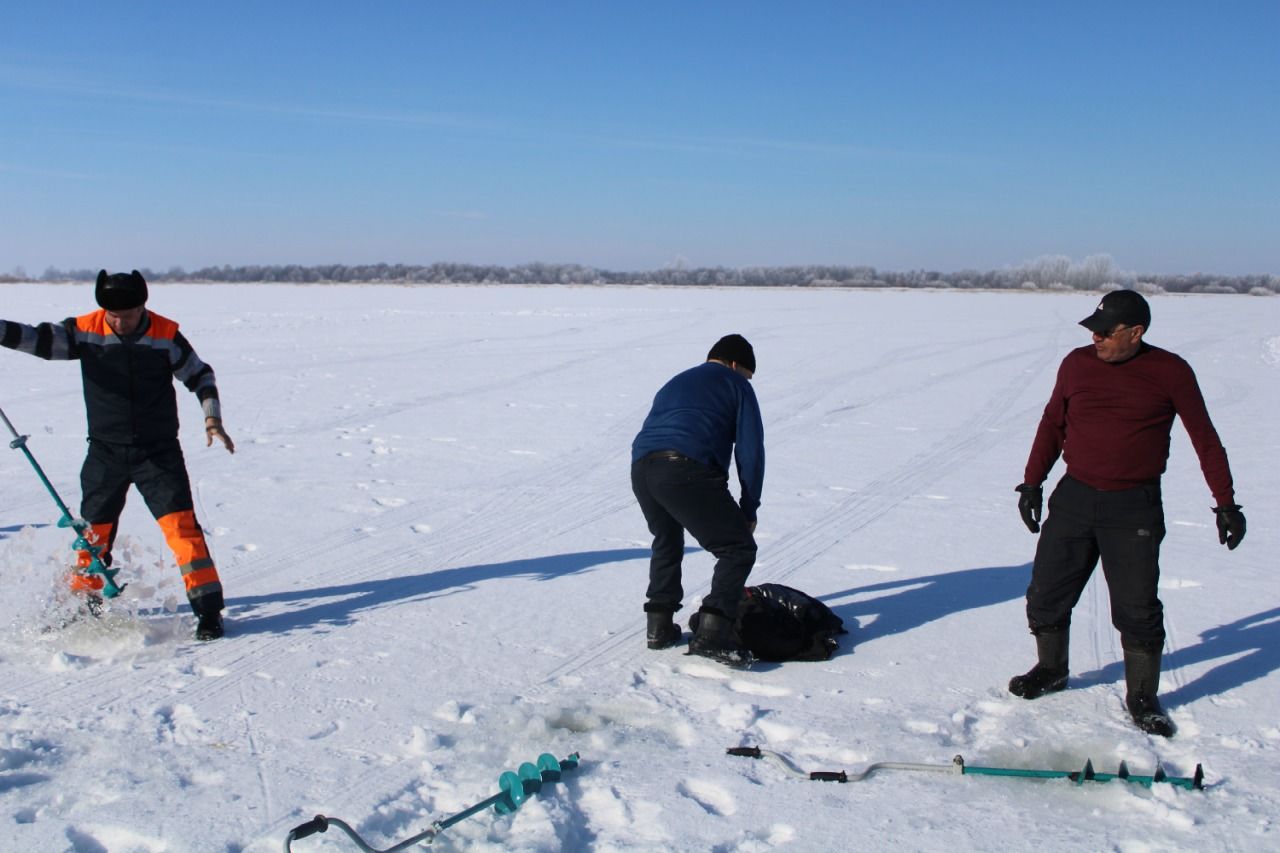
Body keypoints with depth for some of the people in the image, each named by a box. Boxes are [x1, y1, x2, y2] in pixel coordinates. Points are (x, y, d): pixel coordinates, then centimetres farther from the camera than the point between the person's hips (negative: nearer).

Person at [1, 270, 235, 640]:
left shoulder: (166, 335, -7)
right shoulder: (85, 331, -5)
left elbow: (200, 375, 3)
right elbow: (39, 339, -10)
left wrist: (212, 420, -6)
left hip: (159, 453, -2)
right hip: (106, 452, 3)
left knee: (180, 523, -12)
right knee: (94, 530, 14)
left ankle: (208, 607, -7)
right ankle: (83, 602, 34)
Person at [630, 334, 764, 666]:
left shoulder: (675, 383, 36)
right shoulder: (735, 384, 17)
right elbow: (750, 450, 9)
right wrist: (749, 509, 16)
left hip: (641, 467, 7)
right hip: (688, 470, -7)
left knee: (667, 543, 30)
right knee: (738, 549, 1)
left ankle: (659, 625, 29)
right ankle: (712, 634, -10)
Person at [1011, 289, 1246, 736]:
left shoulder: (1171, 372, -5)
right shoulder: (1076, 364, 3)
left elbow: (1205, 439, 1)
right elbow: (1052, 426, 12)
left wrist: (1226, 503, -1)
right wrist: (1031, 482, 9)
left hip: (1134, 508, -3)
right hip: (1073, 498, 3)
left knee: (1137, 608, 0)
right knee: (1046, 594, 8)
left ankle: (1142, 697, 18)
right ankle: (1051, 670, 30)